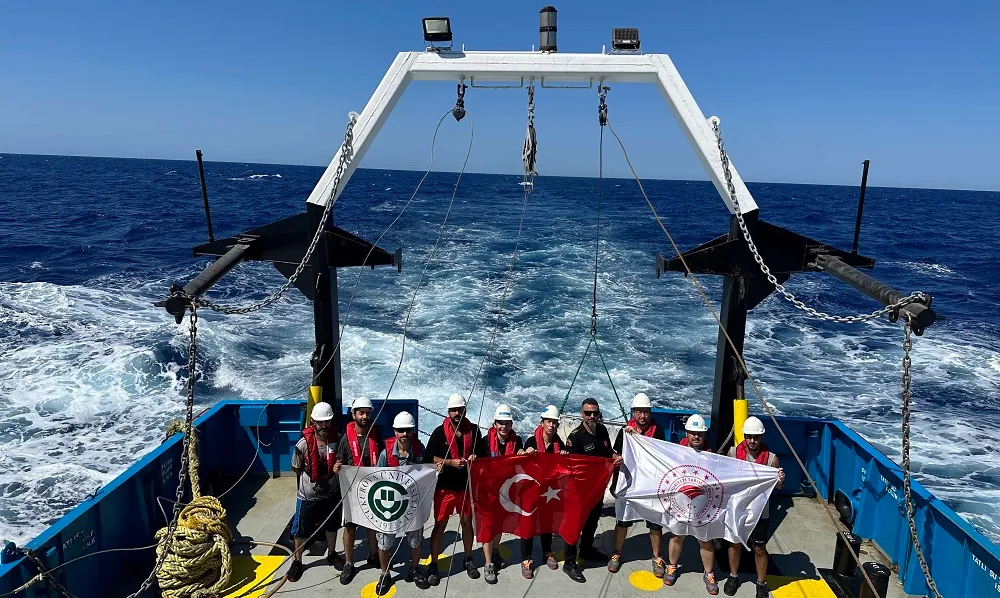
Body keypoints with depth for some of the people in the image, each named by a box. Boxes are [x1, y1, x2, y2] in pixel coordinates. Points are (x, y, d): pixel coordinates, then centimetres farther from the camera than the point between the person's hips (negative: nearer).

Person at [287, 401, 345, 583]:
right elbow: (295, 468, -6)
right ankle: (297, 561, 34)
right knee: (301, 531, 12)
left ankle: (331, 554, 45)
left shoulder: (337, 440, -14)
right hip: (308, 496, -3)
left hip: (331, 493, 3)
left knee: (332, 526, 21)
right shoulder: (304, 444, -22)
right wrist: (313, 476, -3)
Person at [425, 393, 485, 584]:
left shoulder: (474, 430, -1)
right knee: (440, 525, 4)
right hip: (445, 486, -2)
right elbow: (430, 458, -8)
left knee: (467, 522, 15)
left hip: (467, 485, 3)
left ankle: (468, 560, 32)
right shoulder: (440, 432, -8)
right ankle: (433, 565, 16)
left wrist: (475, 457, -11)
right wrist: (451, 462, -19)